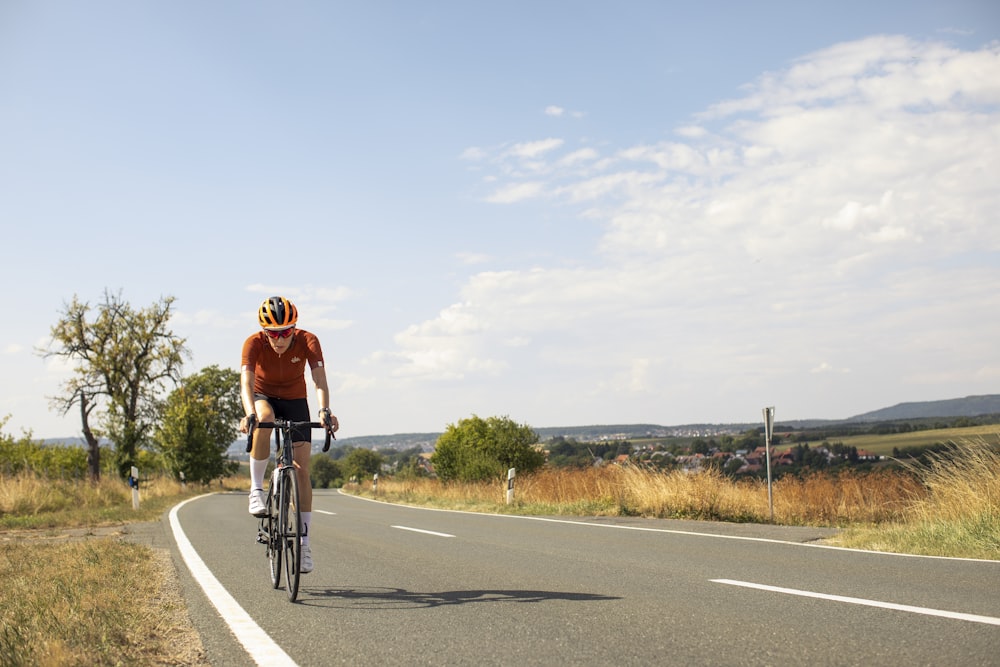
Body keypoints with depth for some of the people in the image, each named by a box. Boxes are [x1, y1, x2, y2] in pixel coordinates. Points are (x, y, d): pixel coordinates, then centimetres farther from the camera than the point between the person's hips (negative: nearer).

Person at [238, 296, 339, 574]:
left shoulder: (308, 341, -27)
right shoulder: (254, 343, -28)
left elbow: (320, 380, -36)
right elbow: (246, 381, -39)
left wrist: (325, 410, -55)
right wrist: (249, 413, -58)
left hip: (295, 400, 1)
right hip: (263, 397, -1)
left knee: (302, 469, -9)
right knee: (264, 419, -39)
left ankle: (304, 540, -2)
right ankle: (256, 489, -24)